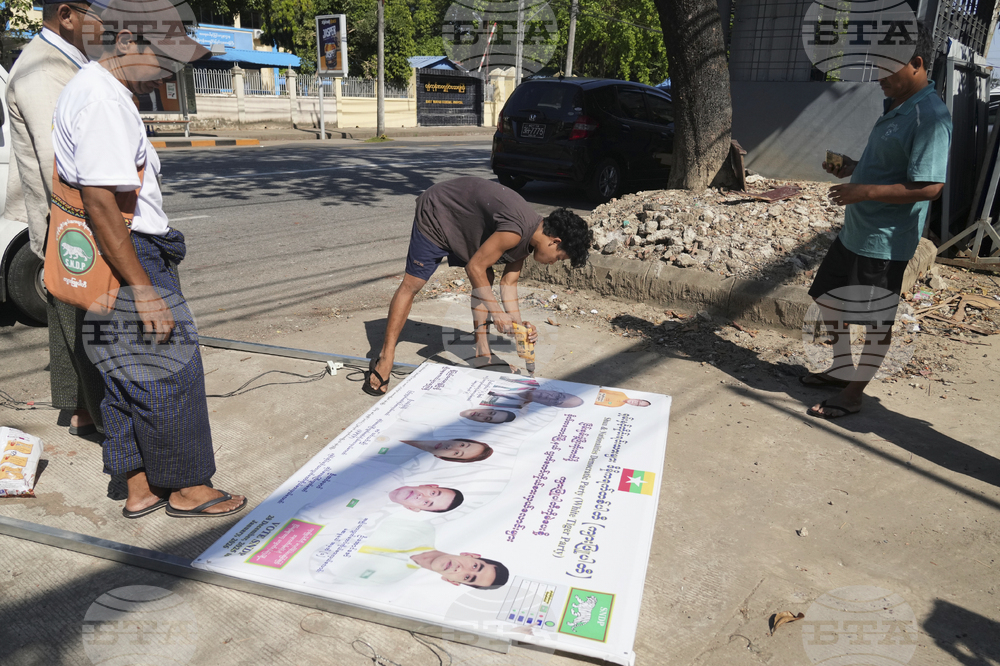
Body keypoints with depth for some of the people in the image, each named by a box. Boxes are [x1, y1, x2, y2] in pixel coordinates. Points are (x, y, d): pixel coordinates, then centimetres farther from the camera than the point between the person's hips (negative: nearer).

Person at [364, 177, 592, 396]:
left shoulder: (529, 238, -4)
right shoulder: (515, 230, -33)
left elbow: (509, 282, 1)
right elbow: (475, 267, -27)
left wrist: (518, 322, -9)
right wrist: (496, 312, -23)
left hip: (463, 221, 9)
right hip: (435, 213, -9)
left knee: (484, 281, 5)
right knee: (412, 285, -7)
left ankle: (482, 353, 13)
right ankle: (385, 360, 0)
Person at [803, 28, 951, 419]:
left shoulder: (930, 117, -19)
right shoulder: (896, 106, 11)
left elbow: (930, 187, -25)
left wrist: (865, 191, -26)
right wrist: (852, 168, 7)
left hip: (884, 243, -10)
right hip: (855, 232, 10)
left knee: (874, 321, 3)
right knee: (832, 299, 19)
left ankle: (852, 394, 17)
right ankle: (841, 371, 36)